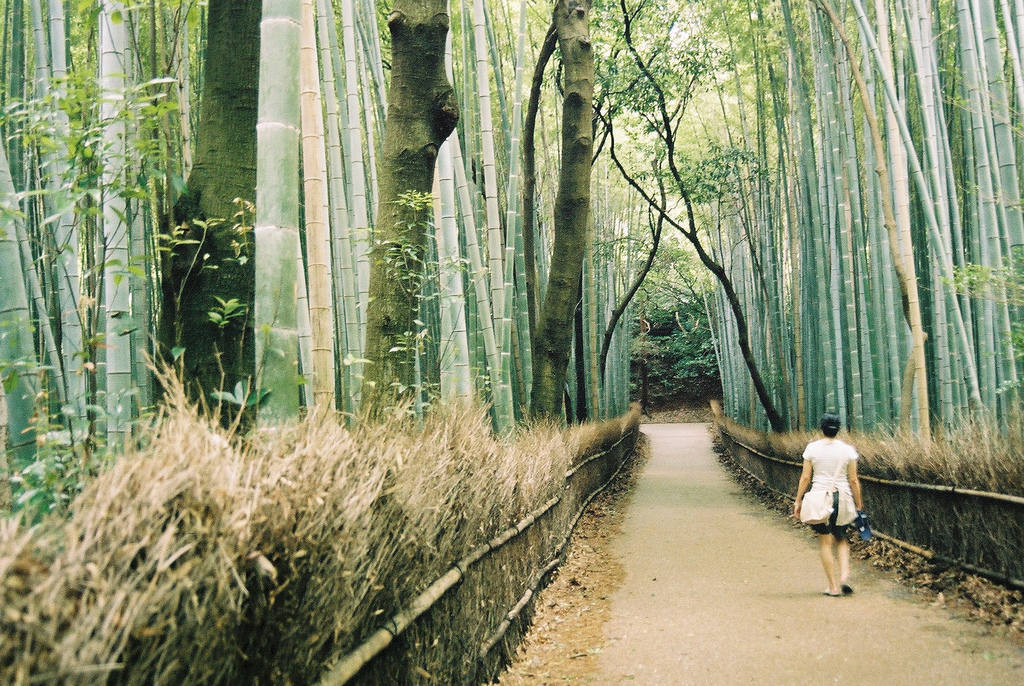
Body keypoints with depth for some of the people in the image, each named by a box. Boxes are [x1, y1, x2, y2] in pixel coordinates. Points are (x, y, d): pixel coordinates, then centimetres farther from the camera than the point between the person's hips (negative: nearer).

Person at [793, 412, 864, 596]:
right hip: (843, 497, 1)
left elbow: (805, 477, -2)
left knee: (826, 542, 6)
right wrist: (859, 503, 9)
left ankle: (833, 586, 7)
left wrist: (798, 501, 5)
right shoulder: (847, 449, -1)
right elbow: (853, 480, 0)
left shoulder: (812, 448, -3)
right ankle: (844, 575, 0)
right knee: (841, 540, 18)